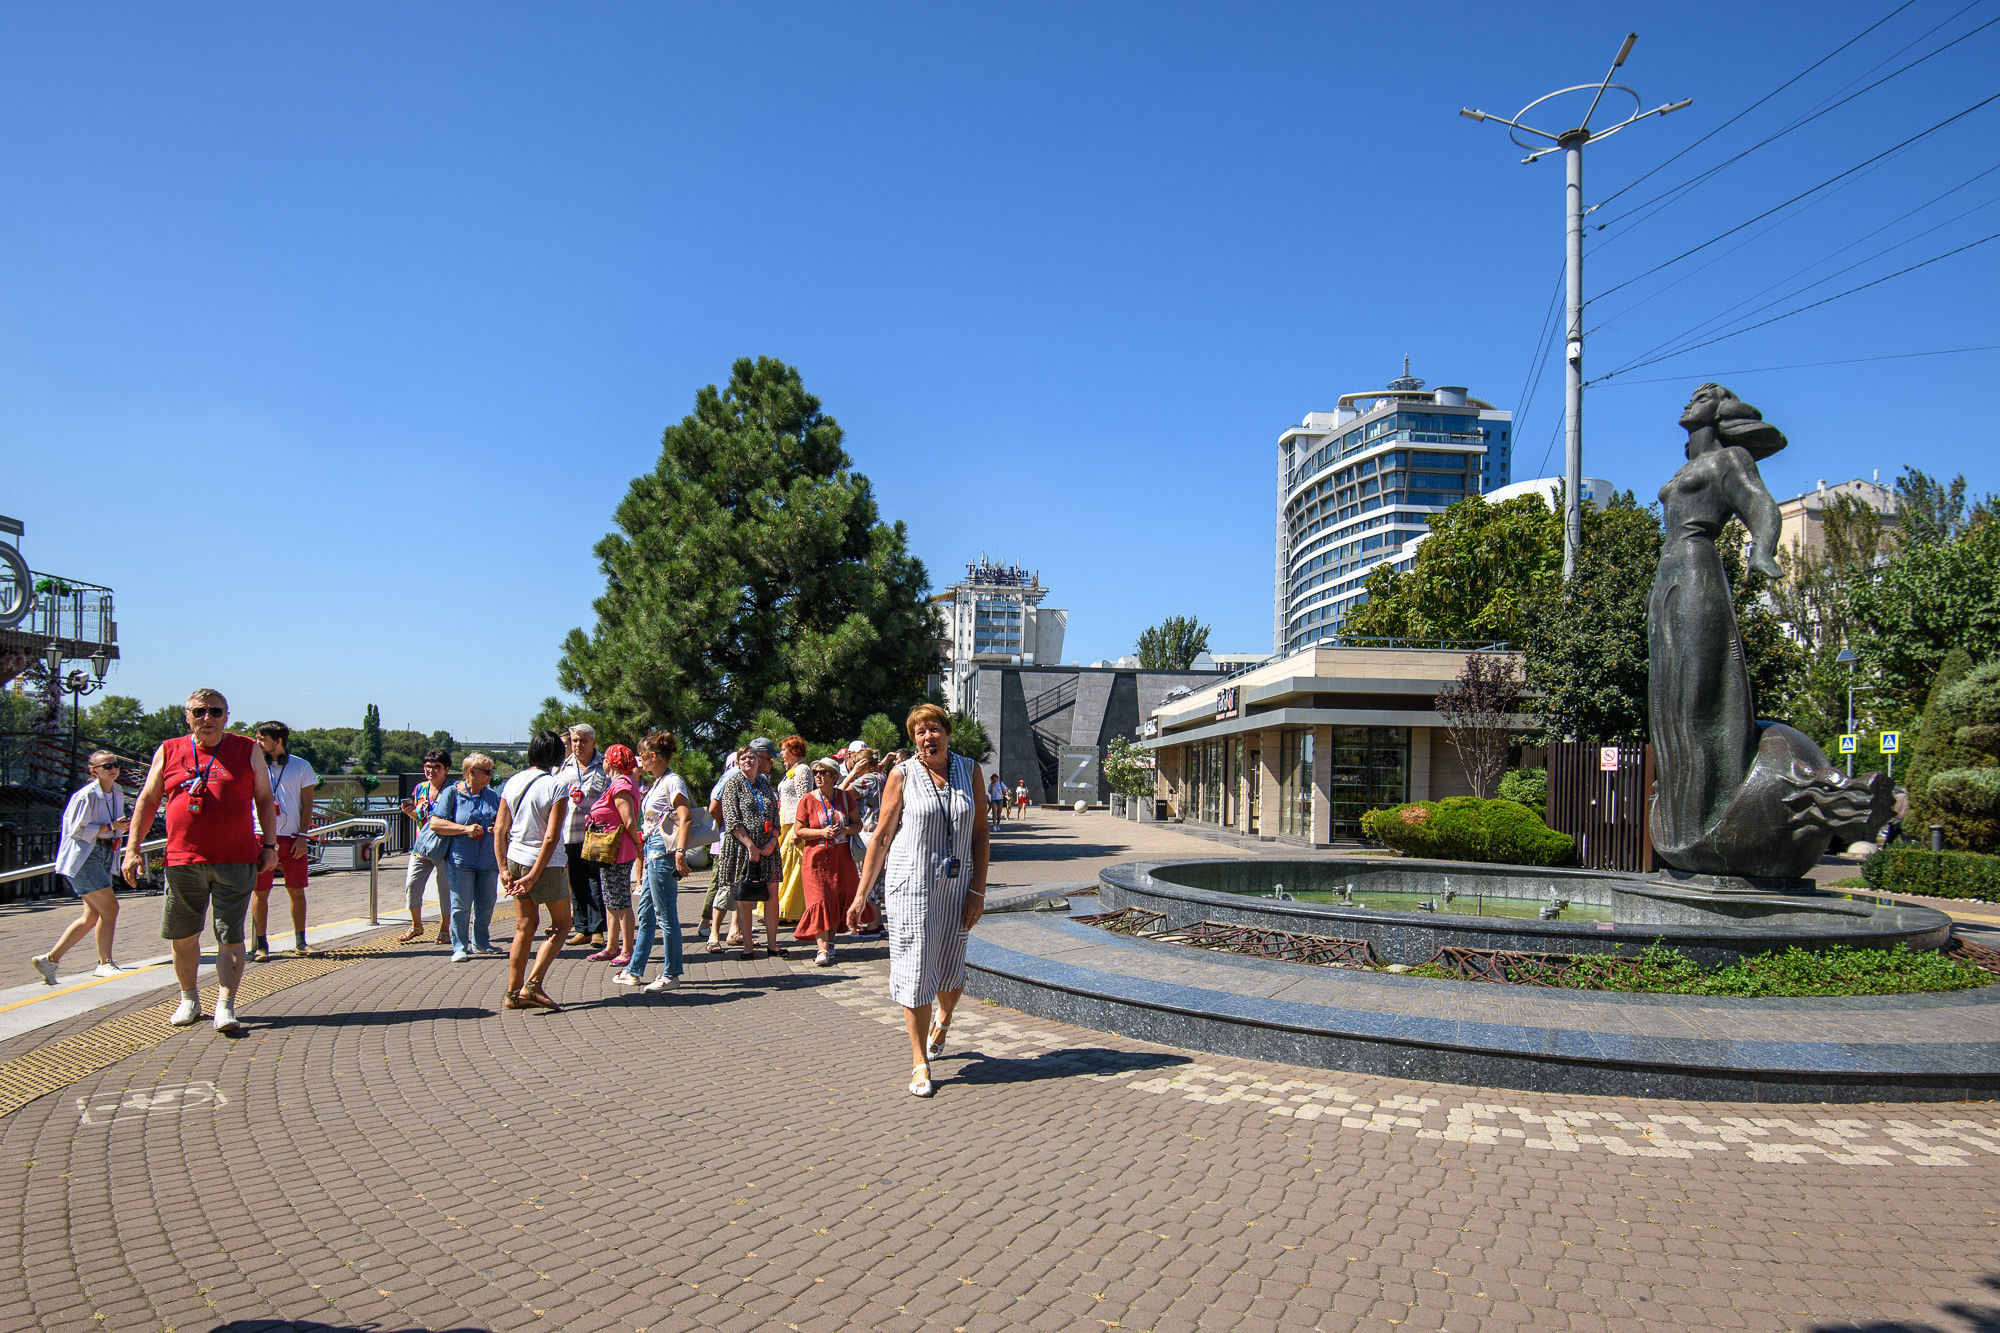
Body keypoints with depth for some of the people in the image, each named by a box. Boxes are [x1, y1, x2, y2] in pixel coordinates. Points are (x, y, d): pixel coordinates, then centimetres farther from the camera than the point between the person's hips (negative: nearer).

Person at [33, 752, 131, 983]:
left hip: (104, 856, 9)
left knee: (92, 917, 7)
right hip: (83, 857, -9)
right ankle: (104, 963, -4)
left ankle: (50, 958, 14)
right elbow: (77, 830, -15)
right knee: (109, 907, -12)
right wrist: (110, 827, -18)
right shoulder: (86, 795, -13)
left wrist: (124, 825, 5)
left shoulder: (118, 793, 12)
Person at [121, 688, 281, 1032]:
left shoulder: (247, 750, 6)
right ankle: (189, 999, 28)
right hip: (182, 861, 2)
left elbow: (264, 799, 10)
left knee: (230, 936, -5)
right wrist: (132, 848, 7)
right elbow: (147, 801, 14)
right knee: (183, 936, 11)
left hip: (235, 861, -2)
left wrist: (269, 845, 4)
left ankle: (225, 1005, -2)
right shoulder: (168, 752, 9)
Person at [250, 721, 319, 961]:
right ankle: (260, 945, 8)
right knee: (260, 892, 0)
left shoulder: (301, 767, 6)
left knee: (297, 891, 3)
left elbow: (307, 804, 6)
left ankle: (300, 942, 13)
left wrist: (302, 836, -4)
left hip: (292, 838, 0)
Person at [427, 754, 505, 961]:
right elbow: (435, 823, -9)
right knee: (461, 904, -4)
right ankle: (459, 948, 6)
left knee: (486, 903, 8)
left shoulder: (492, 794, 13)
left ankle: (481, 943, 23)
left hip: (488, 860, 5)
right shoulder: (452, 793, -2)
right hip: (460, 860, -5)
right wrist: (466, 829, -17)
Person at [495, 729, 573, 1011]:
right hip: (548, 864, -6)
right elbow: (551, 838, -19)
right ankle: (532, 985, -2)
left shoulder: (512, 783, 3)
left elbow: (499, 829, 2)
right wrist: (533, 877, -15)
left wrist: (504, 869, 4)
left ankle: (514, 993, 17)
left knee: (525, 927, 15)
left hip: (516, 861, 6)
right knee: (561, 924, 9)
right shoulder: (556, 787, -14)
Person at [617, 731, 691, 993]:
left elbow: (685, 818, -20)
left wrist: (680, 851, -30)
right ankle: (634, 971, 21)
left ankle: (671, 974, 3)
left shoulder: (673, 782, -11)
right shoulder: (657, 783, 18)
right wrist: (645, 861, 24)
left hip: (664, 850, -10)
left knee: (666, 915, -4)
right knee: (645, 914, 14)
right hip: (652, 850, 10)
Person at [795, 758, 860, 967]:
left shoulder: (845, 797, 4)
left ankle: (830, 941, 21)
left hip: (842, 856, 2)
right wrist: (822, 832, -15)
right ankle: (823, 949, -12)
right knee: (820, 899, -10)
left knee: (839, 898, 4)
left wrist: (844, 830, -11)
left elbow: (858, 823, 10)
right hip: (817, 856, -2)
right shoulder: (807, 800, -2)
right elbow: (798, 831, -1)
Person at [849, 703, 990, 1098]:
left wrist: (977, 889, -2)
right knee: (915, 970, -3)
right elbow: (881, 837, -1)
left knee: (950, 970, 12)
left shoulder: (969, 771, 3)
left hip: (956, 885, 3)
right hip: (911, 885, -3)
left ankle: (942, 1021, 46)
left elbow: (981, 833, 5)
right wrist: (861, 894, -3)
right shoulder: (902, 776, -3)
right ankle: (920, 1063, 7)